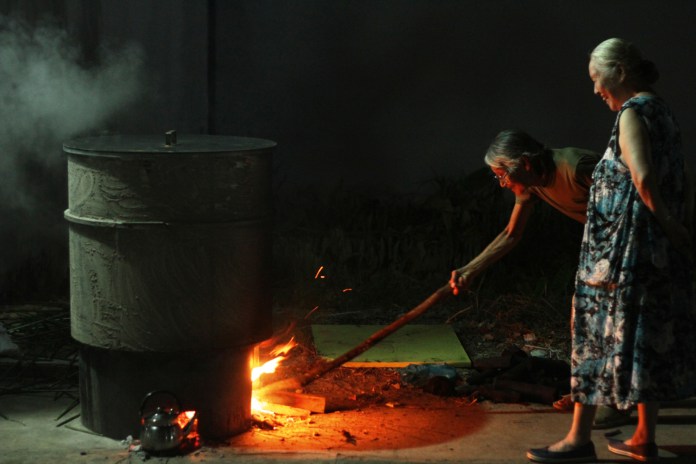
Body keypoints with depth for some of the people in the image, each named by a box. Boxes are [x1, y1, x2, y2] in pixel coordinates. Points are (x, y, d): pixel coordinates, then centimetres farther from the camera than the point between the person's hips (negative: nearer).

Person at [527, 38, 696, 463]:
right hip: (660, 252, 9)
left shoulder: (633, 113, -12)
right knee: (650, 338, 12)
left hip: (625, 247, -9)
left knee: (601, 332, -2)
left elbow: (643, 178, -25)